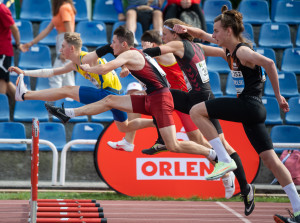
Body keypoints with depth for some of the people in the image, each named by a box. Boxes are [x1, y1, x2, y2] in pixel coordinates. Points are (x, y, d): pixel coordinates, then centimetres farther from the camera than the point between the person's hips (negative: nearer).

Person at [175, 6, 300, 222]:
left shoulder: (242, 51, -11)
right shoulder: (229, 53, 16)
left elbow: (269, 63, -24)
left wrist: (278, 96, -20)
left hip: (249, 105, -9)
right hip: (250, 109, 9)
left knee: (196, 111, -10)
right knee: (269, 158, 7)